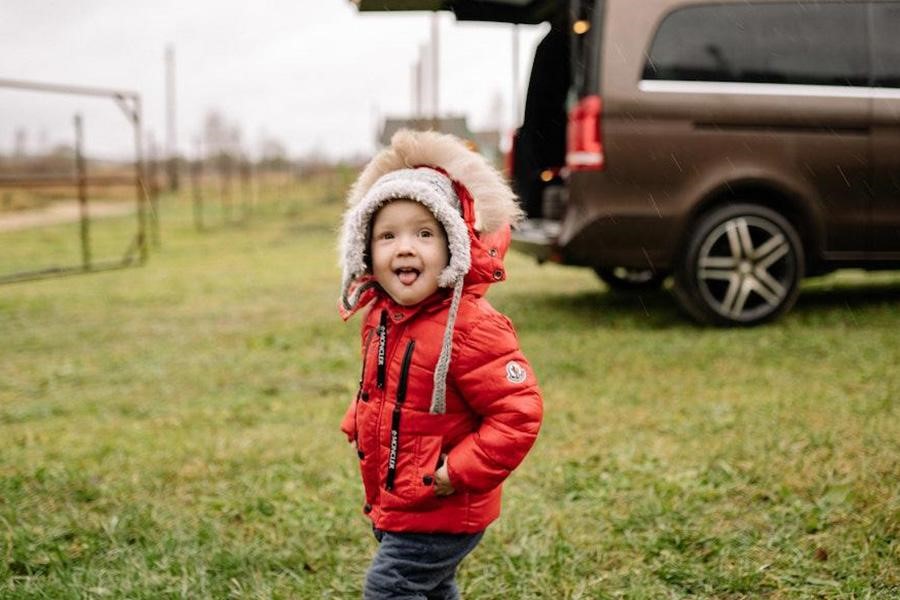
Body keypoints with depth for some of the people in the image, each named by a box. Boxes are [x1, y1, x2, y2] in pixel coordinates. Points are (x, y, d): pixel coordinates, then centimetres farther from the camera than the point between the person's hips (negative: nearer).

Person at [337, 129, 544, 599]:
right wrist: (358, 422, 6)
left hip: (441, 514, -9)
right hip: (395, 507, 9)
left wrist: (458, 472, -25)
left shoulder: (470, 328, -26)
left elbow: (518, 412, -27)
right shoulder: (381, 317, 1)